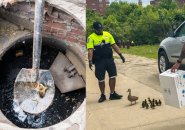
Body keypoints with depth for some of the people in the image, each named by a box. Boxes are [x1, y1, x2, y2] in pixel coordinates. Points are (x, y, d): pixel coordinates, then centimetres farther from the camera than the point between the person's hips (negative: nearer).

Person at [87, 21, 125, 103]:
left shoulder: (107, 34, 8)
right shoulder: (91, 37, -5)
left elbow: (114, 45, 12)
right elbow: (90, 50, -12)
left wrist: (120, 54, 8)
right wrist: (90, 61, -23)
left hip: (109, 59, 4)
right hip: (99, 61, -3)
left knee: (113, 76, 2)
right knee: (101, 79, 4)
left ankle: (112, 94, 16)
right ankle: (102, 95, 21)